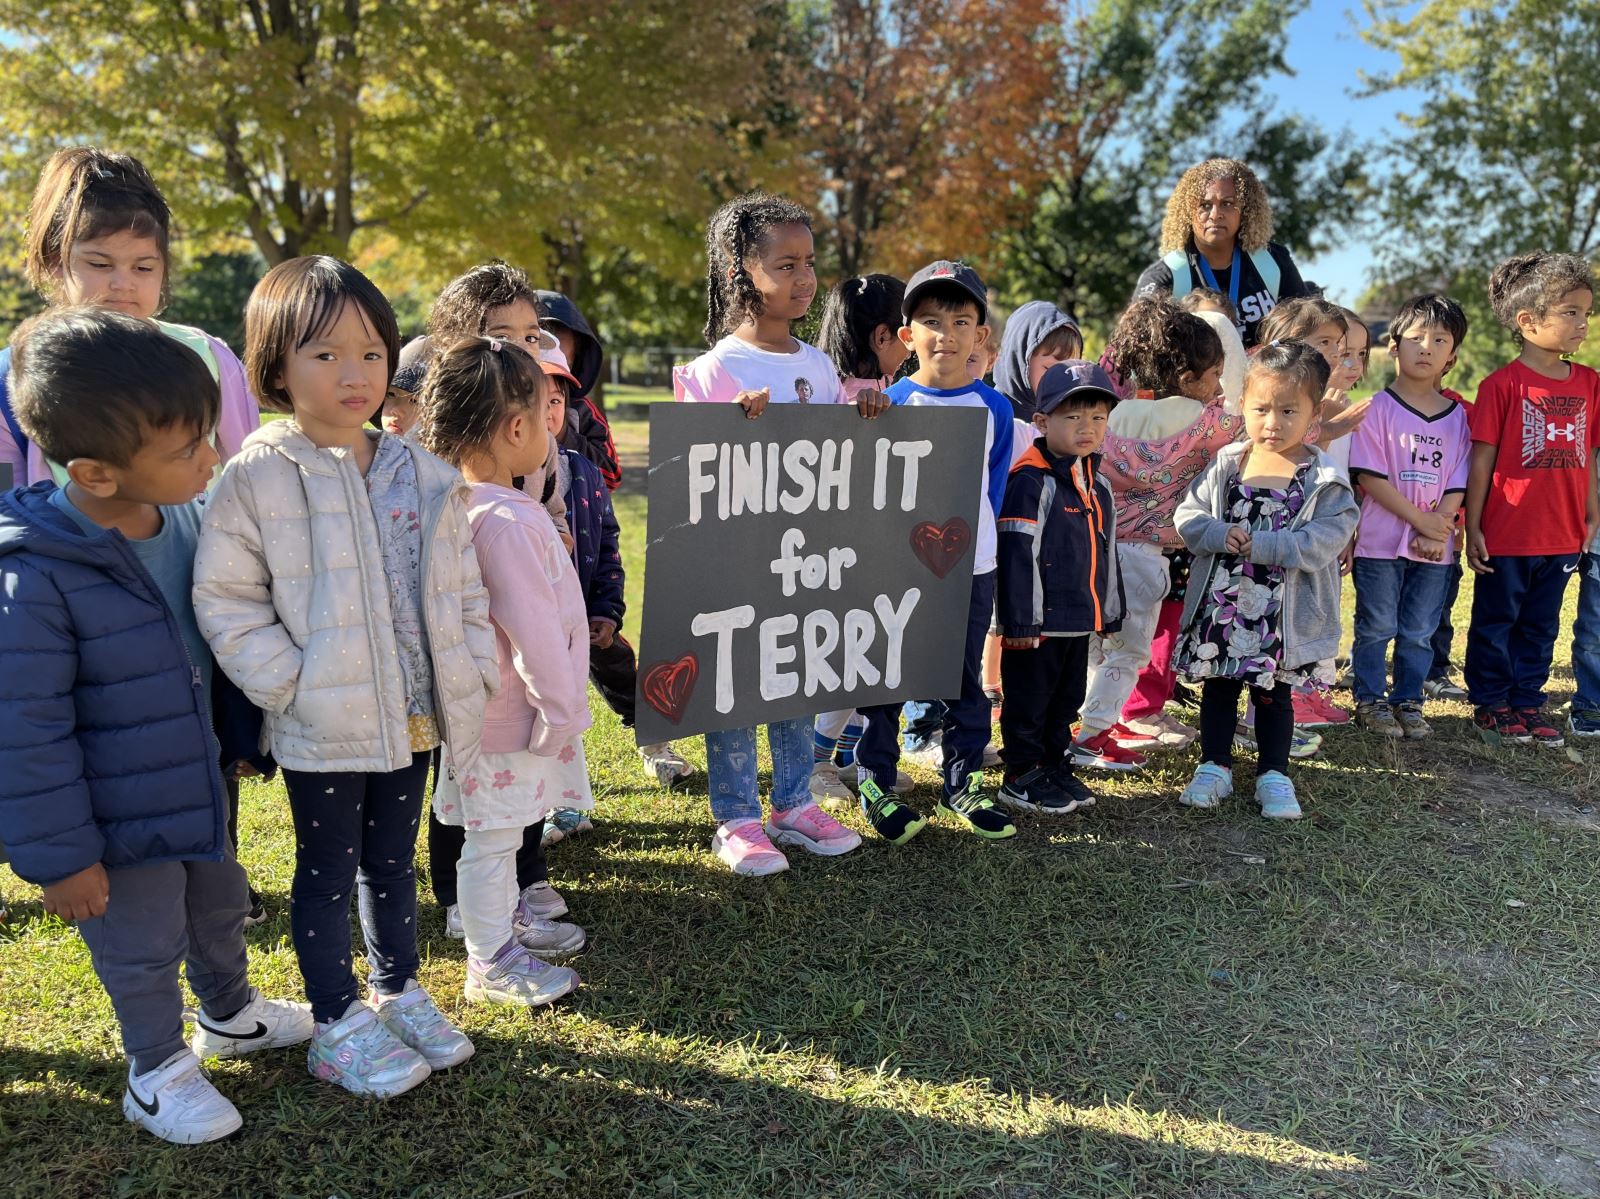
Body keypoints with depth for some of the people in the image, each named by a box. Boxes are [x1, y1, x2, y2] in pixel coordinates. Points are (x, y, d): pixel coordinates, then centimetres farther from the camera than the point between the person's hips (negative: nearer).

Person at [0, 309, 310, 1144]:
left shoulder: (190, 518, -7)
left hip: (202, 786, 7)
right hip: (121, 823, -6)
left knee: (220, 910, 26)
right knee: (142, 951, 14)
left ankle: (231, 1014, 53)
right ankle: (157, 1070, 40)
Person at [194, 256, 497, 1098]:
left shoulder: (422, 476, 3)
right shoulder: (256, 479, -11)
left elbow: (463, 583, 10)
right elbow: (225, 602, -10)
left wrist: (473, 668, 1)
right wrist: (291, 684, -16)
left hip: (414, 715, 5)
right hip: (323, 726, -4)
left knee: (392, 859, 20)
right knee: (327, 869, 11)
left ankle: (398, 992, 38)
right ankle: (338, 1023, 28)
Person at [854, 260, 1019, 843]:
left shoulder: (994, 407, 4)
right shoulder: (889, 405, -4)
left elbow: (993, 485, 10)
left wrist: (971, 541, 9)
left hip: (970, 568, 2)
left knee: (966, 681, 11)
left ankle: (962, 784, 24)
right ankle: (875, 784, 17)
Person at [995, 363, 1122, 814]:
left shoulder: (1098, 484, 11)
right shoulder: (1032, 482, -15)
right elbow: (1017, 555, -18)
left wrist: (1109, 611, 20)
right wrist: (1020, 621, -20)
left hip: (1081, 619, 8)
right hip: (1039, 621, -8)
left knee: (1067, 699, 18)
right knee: (1030, 700, 4)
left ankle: (1056, 768, 32)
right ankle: (1023, 777, 17)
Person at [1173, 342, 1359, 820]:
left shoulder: (1322, 477, -8)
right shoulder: (1227, 463, 0)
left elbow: (1325, 539, -17)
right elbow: (1188, 515, -1)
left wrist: (1260, 545, -25)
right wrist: (1220, 535, -20)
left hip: (1281, 611, -2)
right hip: (1220, 603, 2)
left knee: (1273, 691, 12)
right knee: (1218, 686, 13)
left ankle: (1273, 775, 27)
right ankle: (1214, 766, 28)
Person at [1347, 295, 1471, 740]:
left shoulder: (1457, 415, 7)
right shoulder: (1379, 408, -6)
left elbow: (1456, 484, 4)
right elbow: (1369, 477, -12)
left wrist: (1439, 530, -11)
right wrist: (1420, 520, -14)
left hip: (1435, 546, 4)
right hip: (1381, 540, -3)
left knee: (1419, 632, 10)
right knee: (1377, 627, 5)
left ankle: (1408, 701, 23)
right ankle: (1370, 700, 18)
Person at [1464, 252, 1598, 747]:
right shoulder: (1502, 385, -11)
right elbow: (1482, 460, -9)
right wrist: (1473, 528, -8)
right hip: (1506, 536, -5)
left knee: (1540, 627, 16)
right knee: (1495, 623, 9)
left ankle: (1527, 701, 29)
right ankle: (1490, 704, 23)